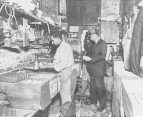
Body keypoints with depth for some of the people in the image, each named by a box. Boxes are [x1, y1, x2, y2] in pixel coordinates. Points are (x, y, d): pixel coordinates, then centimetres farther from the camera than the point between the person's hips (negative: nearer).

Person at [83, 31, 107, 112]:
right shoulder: (95, 44, 17)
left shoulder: (103, 43, -10)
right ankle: (93, 102, 31)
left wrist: (90, 59, -20)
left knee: (100, 87, -1)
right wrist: (87, 57, 4)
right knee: (93, 87, 16)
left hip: (99, 70, -8)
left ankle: (103, 105, 11)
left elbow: (102, 56, -19)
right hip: (93, 69, 8)